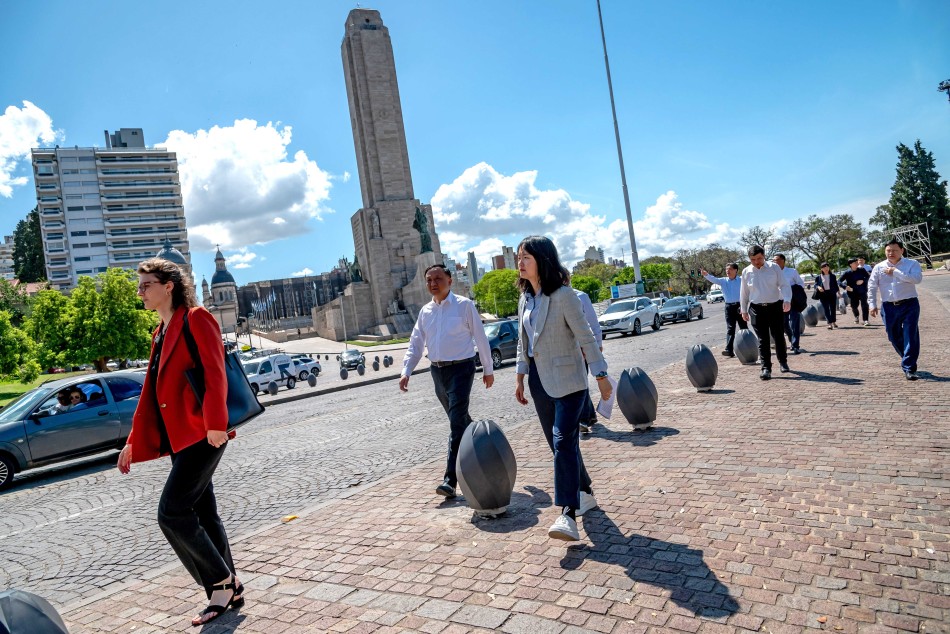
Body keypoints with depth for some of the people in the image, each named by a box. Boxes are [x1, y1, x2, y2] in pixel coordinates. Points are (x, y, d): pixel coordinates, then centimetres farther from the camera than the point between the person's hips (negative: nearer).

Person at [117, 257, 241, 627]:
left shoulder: (196, 319, -7)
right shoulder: (161, 333, 18)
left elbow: (215, 375, -17)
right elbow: (150, 392, 21)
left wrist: (215, 423, -26)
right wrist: (134, 441, 21)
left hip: (201, 435, -9)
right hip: (179, 438, 9)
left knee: (172, 514, -10)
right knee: (202, 515, 11)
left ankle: (222, 582, 7)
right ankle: (227, 591, 22)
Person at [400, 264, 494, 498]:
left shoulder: (464, 305, -6)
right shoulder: (425, 311, 10)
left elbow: (480, 338, -2)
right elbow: (415, 344, 10)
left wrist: (488, 369, 0)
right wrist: (406, 371, -1)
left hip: (461, 368, -6)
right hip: (437, 371, 6)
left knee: (457, 422, -12)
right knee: (460, 419, 18)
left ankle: (450, 479, -12)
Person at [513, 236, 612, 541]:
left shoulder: (563, 296, -15)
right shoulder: (525, 298, 6)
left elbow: (586, 338, -14)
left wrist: (601, 376, -13)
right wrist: (520, 377, 11)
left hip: (567, 380, -7)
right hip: (539, 381, 7)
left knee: (563, 441, -15)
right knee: (558, 443, 14)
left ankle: (568, 514, -14)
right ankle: (585, 494, 33)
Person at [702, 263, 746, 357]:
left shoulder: (741, 281, -1)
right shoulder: (723, 281, 4)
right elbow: (713, 279, -11)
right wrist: (706, 275, -32)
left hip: (739, 305, -1)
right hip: (729, 306, 2)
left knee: (743, 327, 9)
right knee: (730, 329, -2)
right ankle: (729, 349, -9)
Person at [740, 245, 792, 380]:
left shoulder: (774, 267, -2)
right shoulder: (746, 272, 2)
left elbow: (784, 285, -5)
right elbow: (744, 293, 11)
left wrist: (787, 300, -22)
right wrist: (744, 310, 15)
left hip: (775, 307, 0)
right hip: (757, 309, 0)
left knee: (778, 336, 7)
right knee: (762, 340, -1)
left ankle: (783, 362, 28)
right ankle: (766, 368, 2)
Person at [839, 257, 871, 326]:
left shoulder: (862, 270, -1)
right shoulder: (847, 273, -5)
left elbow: (868, 276, 4)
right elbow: (839, 281, -6)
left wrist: (863, 281, -15)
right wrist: (846, 286, -21)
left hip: (862, 292, 0)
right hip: (853, 293, 0)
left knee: (864, 305, -13)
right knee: (854, 306, 8)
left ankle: (866, 320, -10)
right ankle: (856, 317, 40)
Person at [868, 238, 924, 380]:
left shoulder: (912, 264, -1)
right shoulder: (879, 267, 6)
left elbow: (917, 278, -20)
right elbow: (872, 287, 7)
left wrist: (895, 271, -16)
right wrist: (872, 305, 0)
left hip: (909, 305, -3)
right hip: (889, 307, 3)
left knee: (910, 336, -8)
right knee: (894, 337, 11)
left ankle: (909, 368, -4)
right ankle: (908, 360, 33)